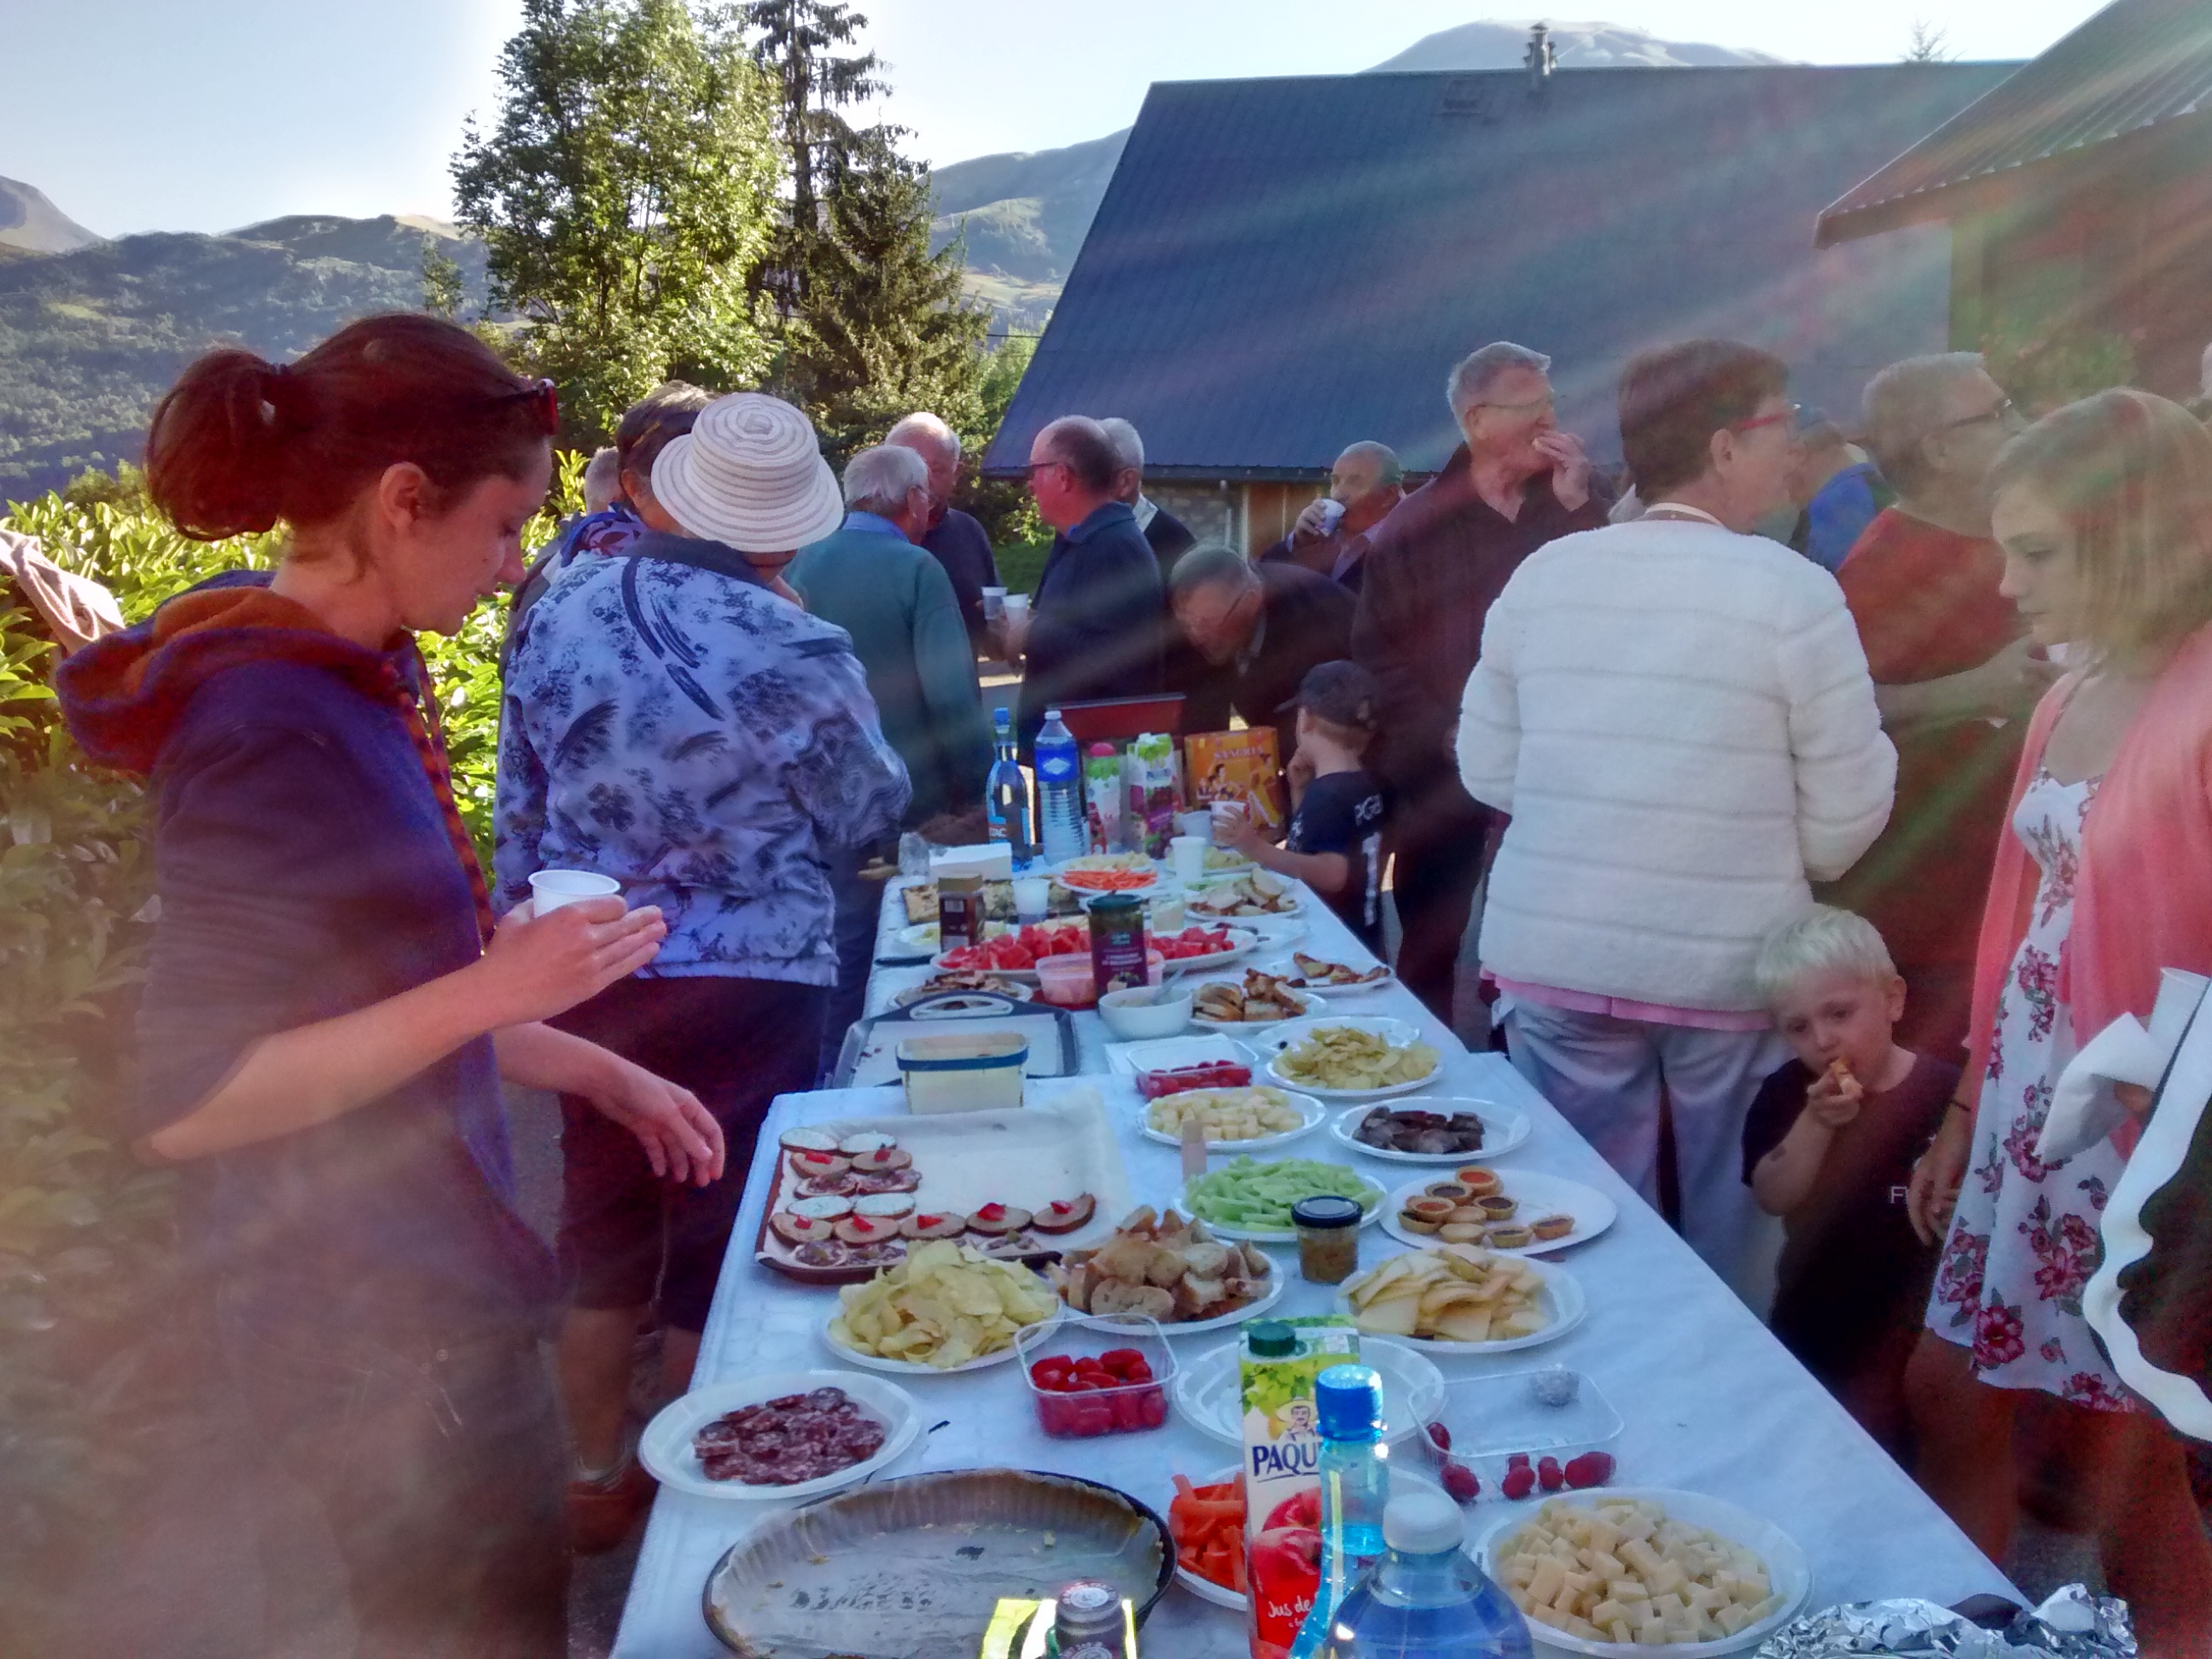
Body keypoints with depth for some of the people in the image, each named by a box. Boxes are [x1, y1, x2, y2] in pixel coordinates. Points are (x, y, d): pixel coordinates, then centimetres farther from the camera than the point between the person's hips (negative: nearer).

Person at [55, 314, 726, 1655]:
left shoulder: (354, 681, 4)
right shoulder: (272, 729, -23)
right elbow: (182, 1104, -24)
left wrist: (599, 1073, 11)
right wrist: (492, 988, -26)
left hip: (433, 1285, 9)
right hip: (374, 1327, -9)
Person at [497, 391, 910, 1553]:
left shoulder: (560, 610, -3)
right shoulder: (796, 656, -18)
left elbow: (518, 805, 6)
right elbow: (870, 816, -3)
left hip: (588, 973, 5)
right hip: (745, 986, -5)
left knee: (603, 1239, 20)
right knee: (719, 1252, 10)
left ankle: (598, 1481, 34)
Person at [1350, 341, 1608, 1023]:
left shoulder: (1574, 507, 9)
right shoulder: (1415, 525, 4)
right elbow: (1377, 649, -1)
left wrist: (1578, 509, -10)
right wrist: (1440, 738, -10)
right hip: (1442, 780, -1)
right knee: (1429, 960, 6)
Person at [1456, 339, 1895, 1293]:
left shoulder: (1543, 573, 0)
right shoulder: (1793, 591, -10)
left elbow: (1486, 770, 6)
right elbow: (1844, 824, -8)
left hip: (1555, 958, 3)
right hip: (1733, 965, -3)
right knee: (1735, 1233, 14)